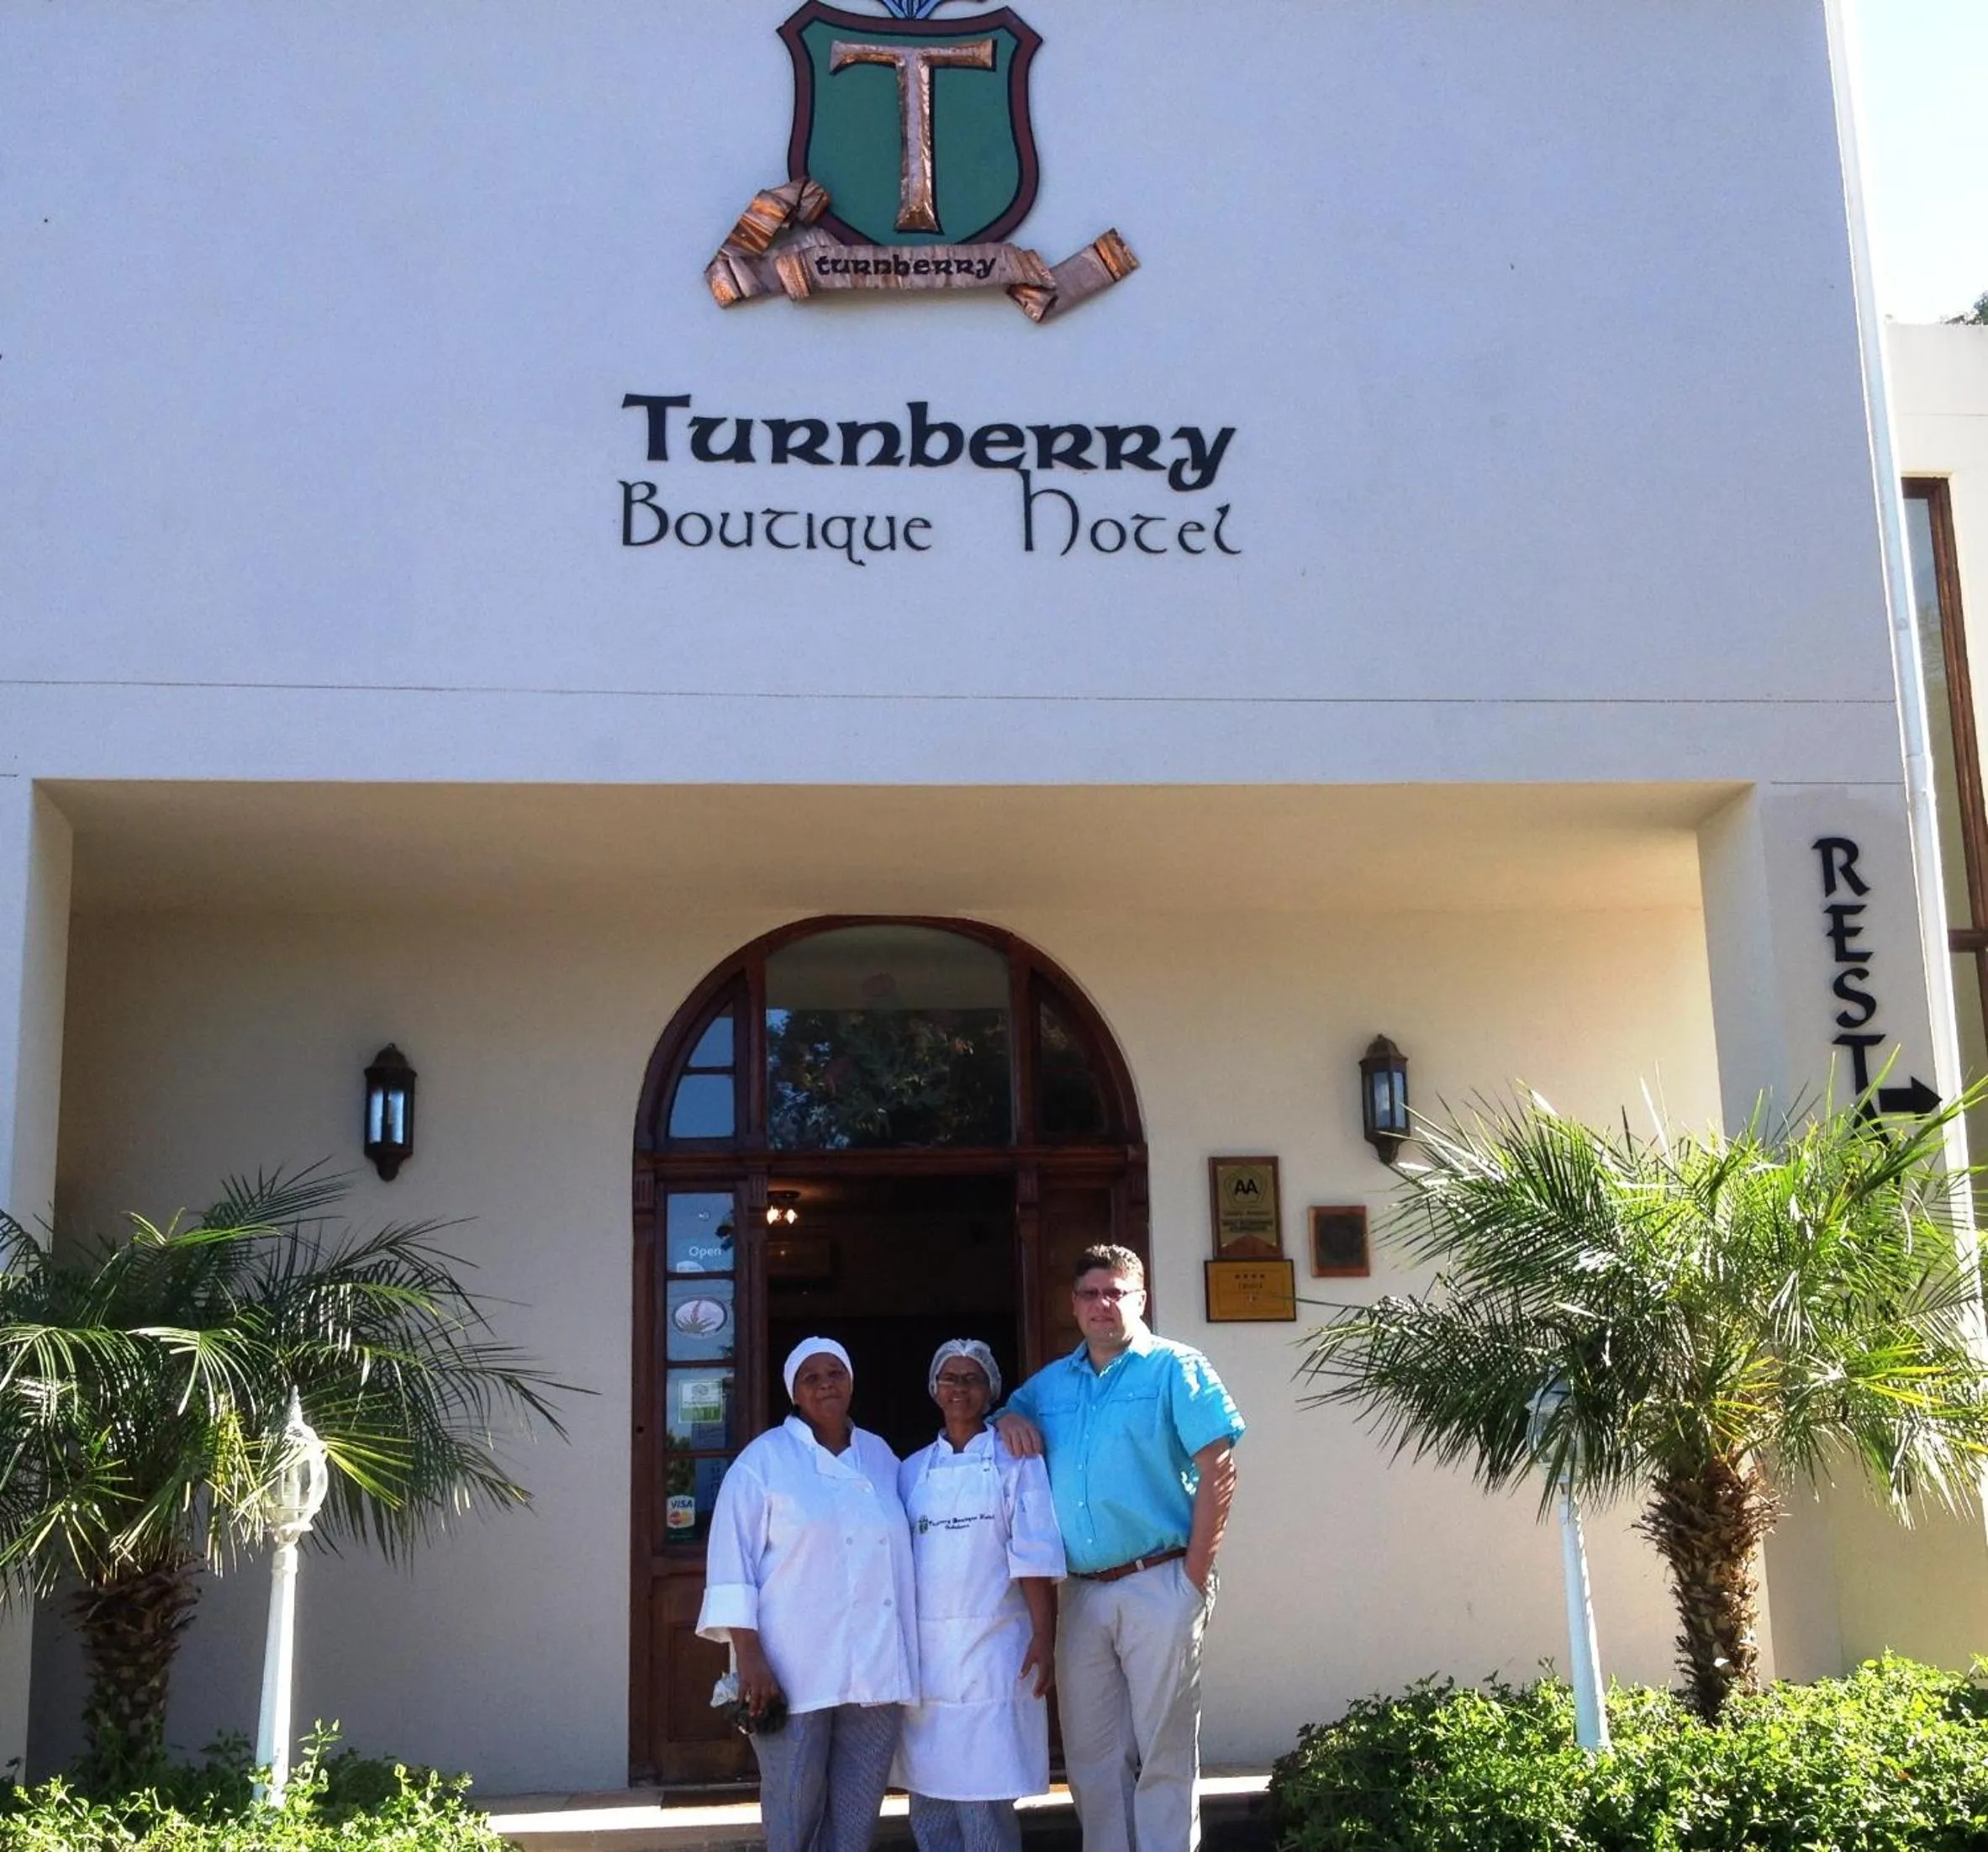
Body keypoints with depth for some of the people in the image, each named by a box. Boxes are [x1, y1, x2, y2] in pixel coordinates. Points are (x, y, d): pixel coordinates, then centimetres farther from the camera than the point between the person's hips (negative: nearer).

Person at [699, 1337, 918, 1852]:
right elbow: (732, 1563, -7)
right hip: (793, 1672, -4)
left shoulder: (882, 1457, 13)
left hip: (875, 1670, 4)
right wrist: (750, 1659, -15)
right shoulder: (764, 1459, -2)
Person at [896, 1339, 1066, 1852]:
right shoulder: (912, 1470, 12)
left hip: (991, 1648, -4)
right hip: (924, 1649, 4)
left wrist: (1043, 1637, -14)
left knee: (984, 1799, -6)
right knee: (929, 1797, 8)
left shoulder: (1013, 1459, 0)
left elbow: (1034, 1554, -6)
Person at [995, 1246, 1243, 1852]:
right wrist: (1008, 1417, 2)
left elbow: (1219, 1472, -7)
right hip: (1081, 1593, 5)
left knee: (1163, 1755, -1)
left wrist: (1196, 1575, -11)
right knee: (1091, 1756, 10)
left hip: (1158, 1589, -5)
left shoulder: (1175, 1368, -2)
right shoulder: (1050, 1383, 13)